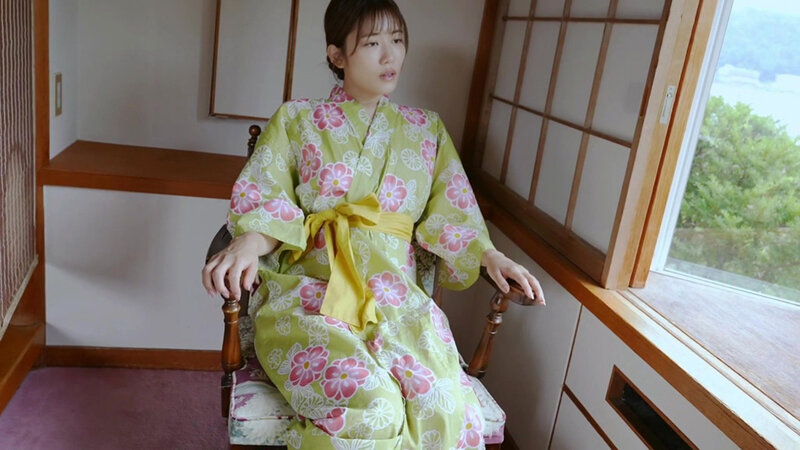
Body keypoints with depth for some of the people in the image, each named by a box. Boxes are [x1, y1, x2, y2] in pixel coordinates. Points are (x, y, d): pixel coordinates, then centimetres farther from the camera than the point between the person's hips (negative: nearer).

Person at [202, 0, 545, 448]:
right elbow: (264, 200, 2)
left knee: (445, 405, -25)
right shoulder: (297, 119, 11)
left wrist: (492, 256, -2)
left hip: (397, 294, 3)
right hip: (309, 288, -2)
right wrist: (249, 243, -21)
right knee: (367, 405, -31)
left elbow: (450, 210, 16)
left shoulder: (426, 129, 18)